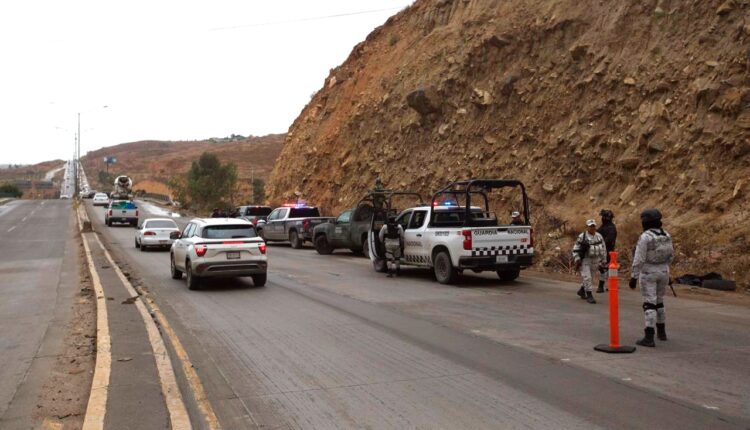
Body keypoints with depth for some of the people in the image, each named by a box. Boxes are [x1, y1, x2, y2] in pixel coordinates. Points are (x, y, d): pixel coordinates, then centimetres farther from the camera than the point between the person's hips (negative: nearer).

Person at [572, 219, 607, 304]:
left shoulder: (599, 237, 6)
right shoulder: (582, 237, -9)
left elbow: (603, 249, 14)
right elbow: (575, 249, -7)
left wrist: (603, 261, 11)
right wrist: (577, 260, -15)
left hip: (595, 261, 5)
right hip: (584, 261, -5)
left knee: (590, 278, 14)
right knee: (587, 278, -10)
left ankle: (581, 291, 36)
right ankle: (589, 296, -4)